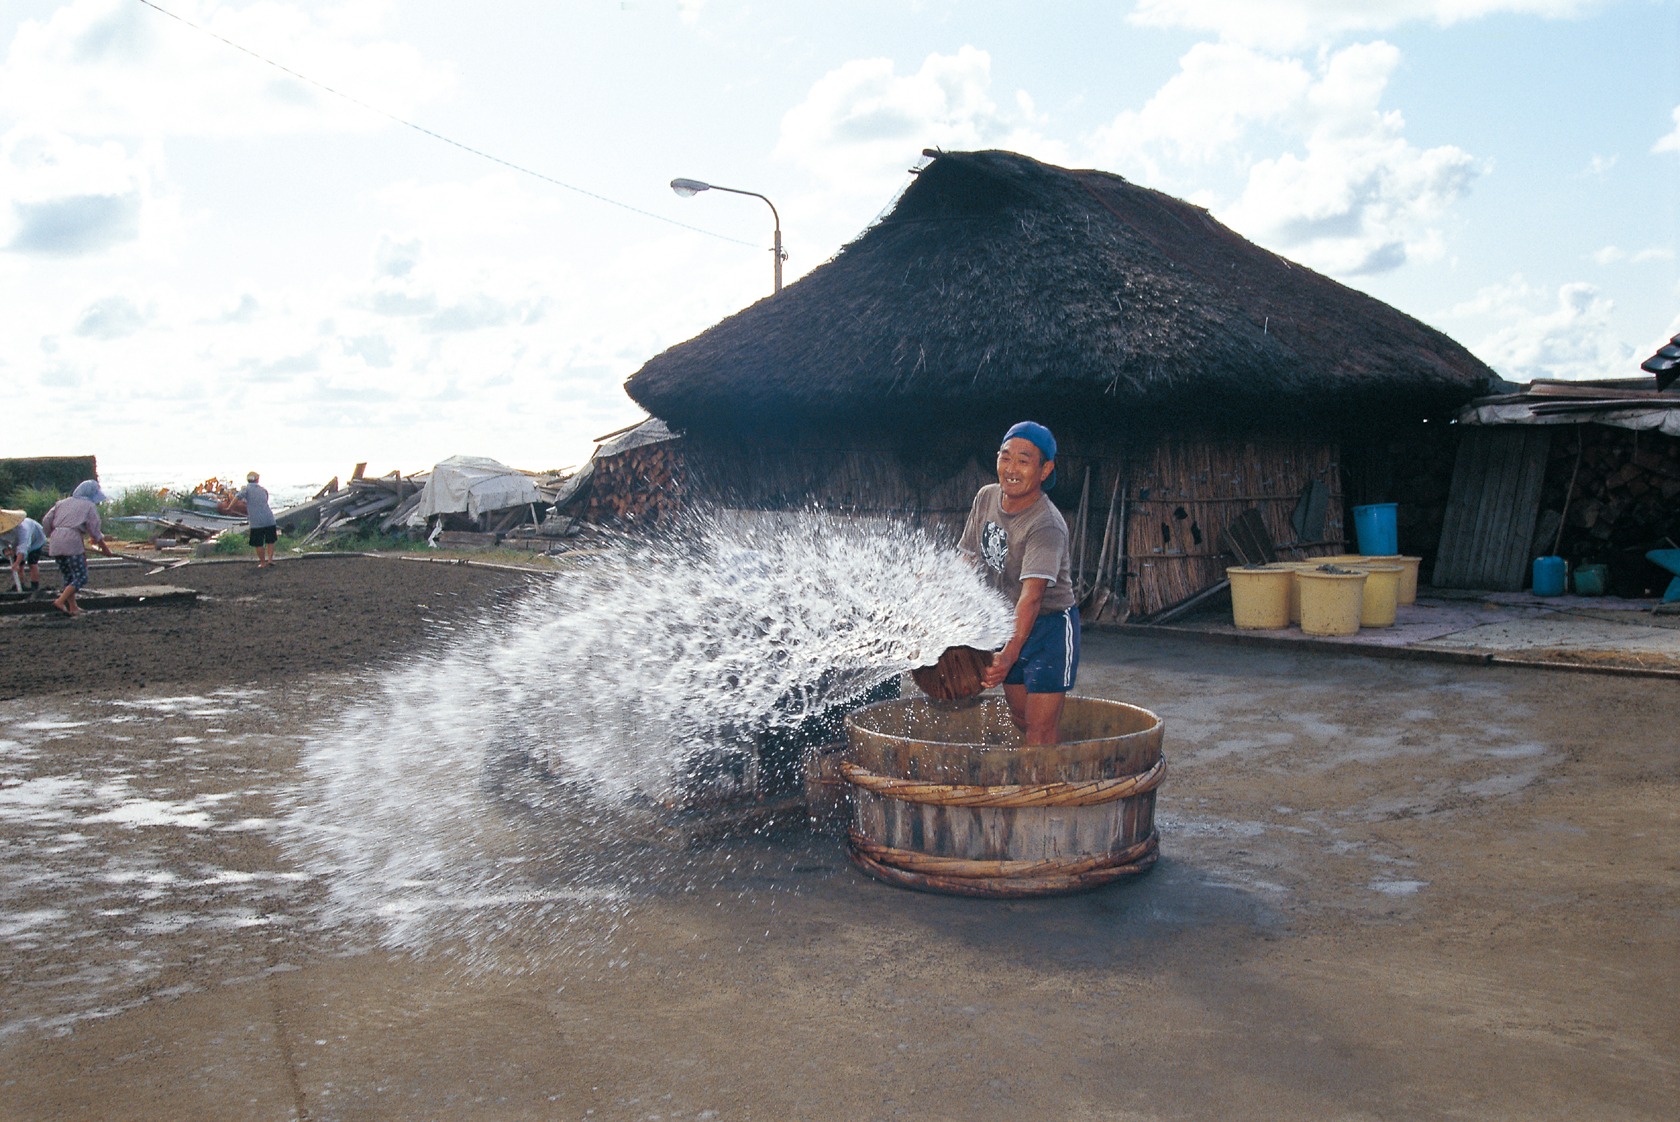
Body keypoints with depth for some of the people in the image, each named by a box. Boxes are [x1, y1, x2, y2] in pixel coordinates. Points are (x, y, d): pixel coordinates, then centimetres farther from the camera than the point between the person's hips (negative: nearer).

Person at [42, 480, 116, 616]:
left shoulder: (63, 502, 22)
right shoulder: (90, 506, 7)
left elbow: (46, 521, 15)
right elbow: (94, 531, 2)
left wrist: (52, 535, 30)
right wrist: (105, 548, 11)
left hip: (55, 541, 7)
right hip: (72, 540, -7)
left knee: (68, 575, 17)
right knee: (81, 577, -2)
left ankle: (72, 607, 18)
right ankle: (60, 601, -16)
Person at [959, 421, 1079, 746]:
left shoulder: (1047, 526, -27)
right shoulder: (986, 498, -4)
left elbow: (1032, 596, -38)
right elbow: (968, 559, 8)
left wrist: (1008, 655, -50)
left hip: (1050, 625, -7)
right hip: (1006, 623, 7)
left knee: (1041, 728, -10)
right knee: (1019, 716, 17)